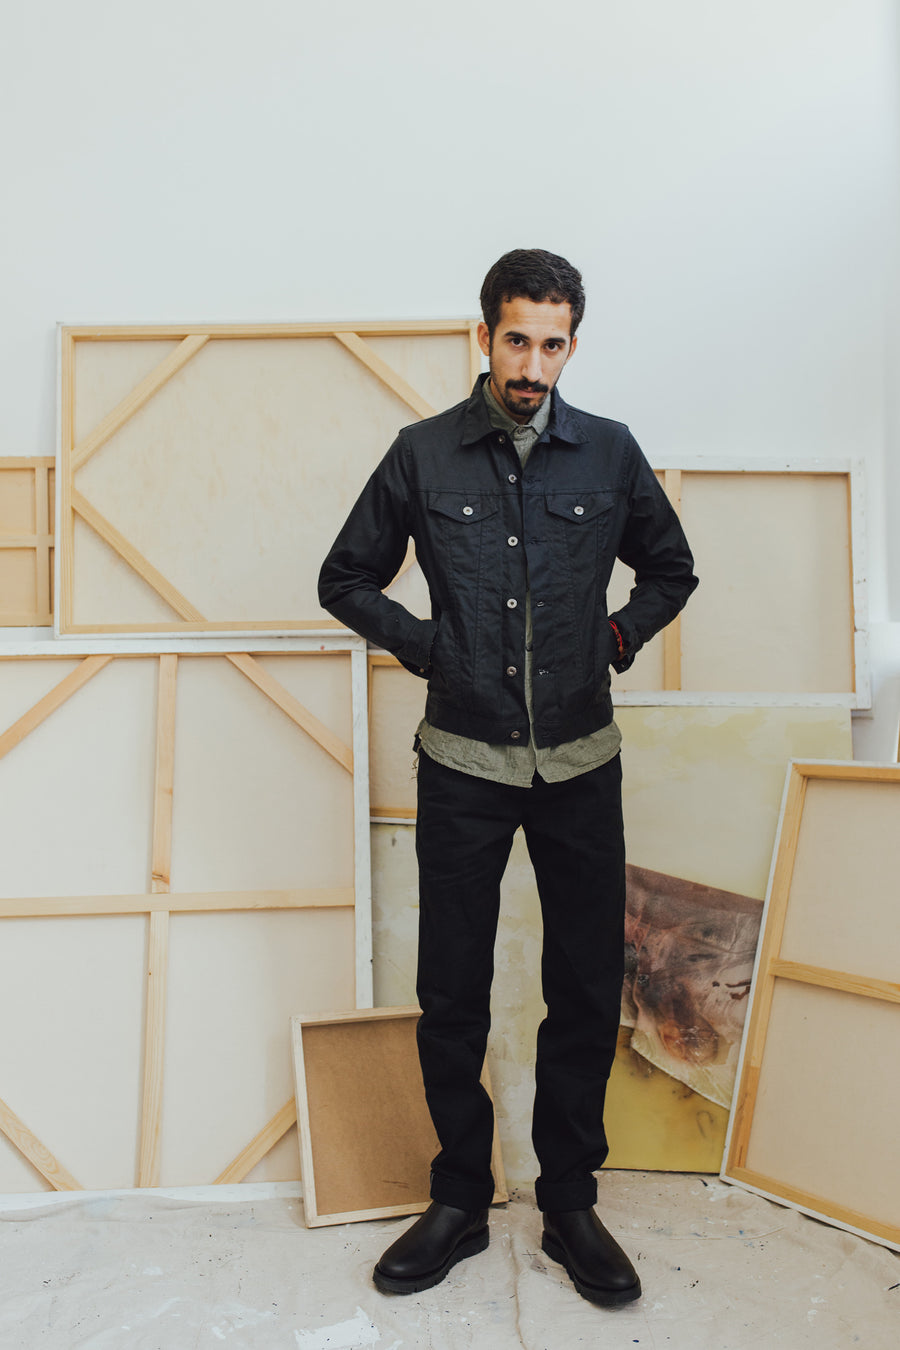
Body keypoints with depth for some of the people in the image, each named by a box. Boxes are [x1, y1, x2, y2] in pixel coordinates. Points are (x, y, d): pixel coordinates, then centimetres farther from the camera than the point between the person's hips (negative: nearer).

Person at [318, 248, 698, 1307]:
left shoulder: (609, 453, 4)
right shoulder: (423, 455, 1)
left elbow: (671, 570, 17)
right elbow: (345, 579, 9)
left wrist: (618, 640, 3)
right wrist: (424, 646, -2)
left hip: (581, 763, 1)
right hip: (463, 764, -1)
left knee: (588, 987, 7)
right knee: (452, 992, 7)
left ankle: (570, 1203, 27)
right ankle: (460, 1200, 27)